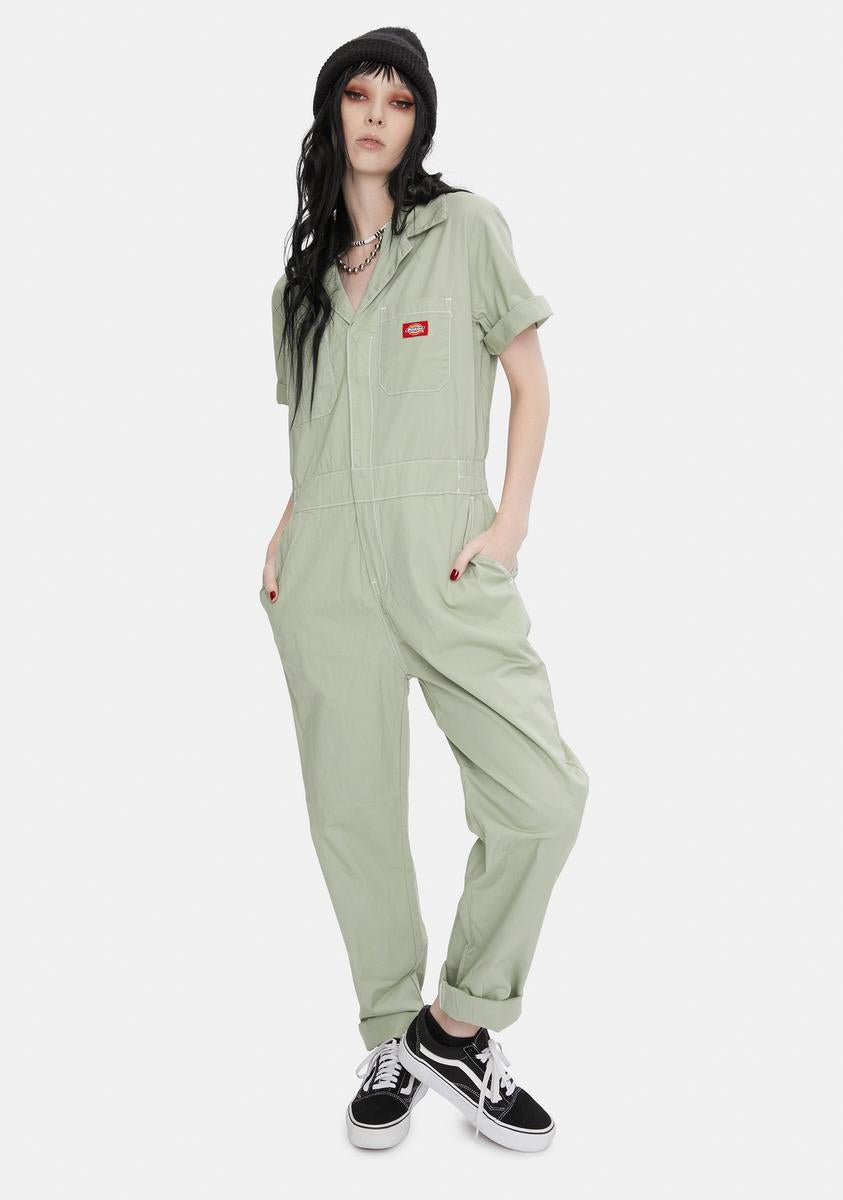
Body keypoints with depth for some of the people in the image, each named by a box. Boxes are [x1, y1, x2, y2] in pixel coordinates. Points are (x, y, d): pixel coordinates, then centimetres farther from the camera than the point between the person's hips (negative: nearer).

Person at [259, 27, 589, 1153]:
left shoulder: (465, 226, 7)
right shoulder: (303, 271, 18)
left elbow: (530, 383, 5)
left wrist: (512, 519, -7)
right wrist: (281, 535, 5)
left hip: (447, 556, -2)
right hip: (325, 565, 3)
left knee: (545, 796, -12)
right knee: (355, 814, 4)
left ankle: (457, 1025, 10)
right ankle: (391, 1044, 22)